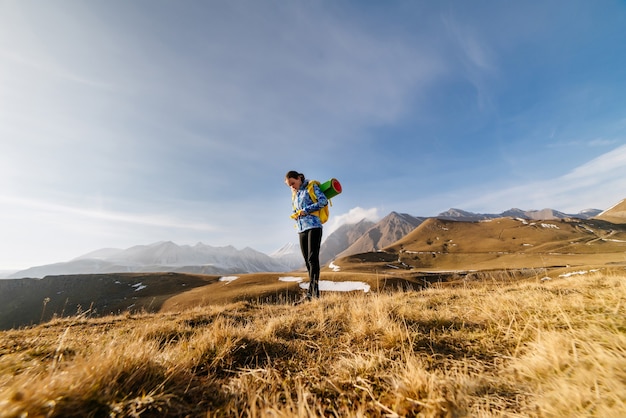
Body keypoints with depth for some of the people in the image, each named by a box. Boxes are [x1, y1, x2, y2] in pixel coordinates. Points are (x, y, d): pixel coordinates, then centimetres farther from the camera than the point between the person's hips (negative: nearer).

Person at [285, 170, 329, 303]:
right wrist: (295, 215, 1)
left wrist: (305, 210, -12)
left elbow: (324, 201, -10)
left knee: (312, 258, -10)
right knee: (307, 261, 4)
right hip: (301, 229, 7)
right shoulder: (294, 194, 21)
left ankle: (312, 291, -8)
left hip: (313, 226, -7)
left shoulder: (311, 187, 2)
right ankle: (314, 293, 9)